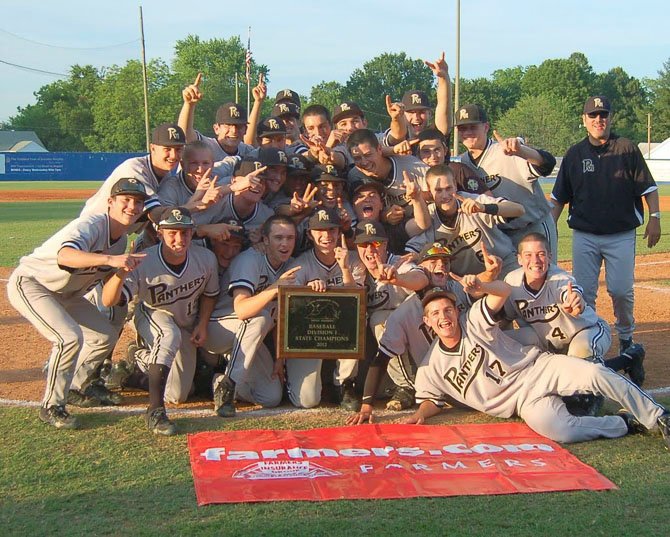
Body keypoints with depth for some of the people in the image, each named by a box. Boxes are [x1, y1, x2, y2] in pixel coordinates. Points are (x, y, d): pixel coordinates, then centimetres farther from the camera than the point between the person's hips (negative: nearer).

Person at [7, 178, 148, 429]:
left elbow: (108, 282, 6)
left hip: (64, 293, 9)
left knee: (106, 336, 10)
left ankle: (76, 387, 29)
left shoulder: (124, 238, -2)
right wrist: (110, 259, -64)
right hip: (29, 284, -9)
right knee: (70, 338, -25)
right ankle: (51, 406, -8)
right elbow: (65, 255, -52)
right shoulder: (91, 225, -30)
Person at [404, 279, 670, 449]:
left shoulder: (475, 321, -3)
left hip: (541, 368, 0)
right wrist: (420, 414, -8)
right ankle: (626, 424, -11)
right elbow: (431, 400, 16)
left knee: (594, 373, -29)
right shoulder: (431, 367, 5)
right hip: (525, 402, 0)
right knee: (558, 430, -32)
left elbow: (504, 290, -16)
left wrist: (481, 286, -39)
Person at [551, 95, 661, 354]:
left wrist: (654, 218, -8)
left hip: (622, 235, -1)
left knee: (621, 290, -4)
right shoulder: (574, 154, 7)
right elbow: (559, 196, 11)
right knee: (584, 292, 0)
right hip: (584, 236, 2)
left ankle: (625, 335, 21)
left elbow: (648, 187, 2)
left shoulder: (627, 149, 2)